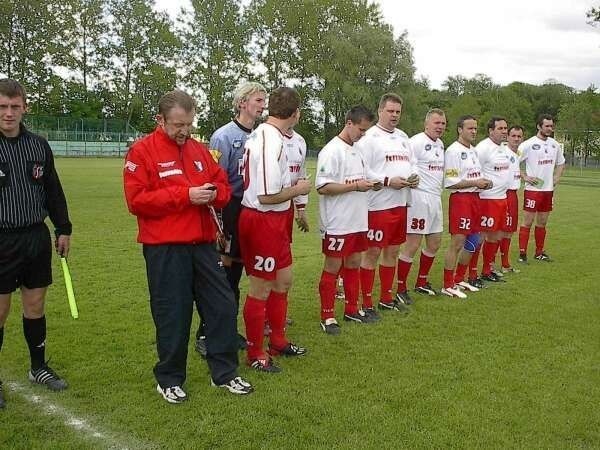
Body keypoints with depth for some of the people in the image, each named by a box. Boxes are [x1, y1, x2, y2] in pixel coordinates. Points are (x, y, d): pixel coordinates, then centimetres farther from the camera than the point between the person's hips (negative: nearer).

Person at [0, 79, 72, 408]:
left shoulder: (39, 146, 6)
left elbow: (53, 191, 14)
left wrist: (63, 229, 14)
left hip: (37, 238, 4)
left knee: (35, 305, 14)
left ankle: (38, 367, 30)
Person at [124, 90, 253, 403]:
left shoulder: (199, 150, 13)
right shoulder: (142, 151, -5)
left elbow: (223, 184, 18)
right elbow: (137, 200, -14)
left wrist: (214, 194, -7)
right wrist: (186, 195, -19)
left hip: (203, 244, 6)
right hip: (164, 250, -5)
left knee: (223, 306, 9)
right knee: (172, 315, 3)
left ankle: (225, 373, 24)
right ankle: (169, 380, 24)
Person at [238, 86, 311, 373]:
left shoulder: (259, 134, 8)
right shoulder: (272, 142, -22)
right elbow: (268, 196, -24)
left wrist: (292, 188, 14)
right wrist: (298, 189, -9)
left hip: (273, 221, 10)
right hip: (263, 220, -10)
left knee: (283, 280, 20)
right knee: (260, 290, 4)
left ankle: (278, 341, 36)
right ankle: (256, 355, 20)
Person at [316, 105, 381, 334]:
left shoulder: (357, 151, 13)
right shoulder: (331, 151, -13)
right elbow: (323, 187, -20)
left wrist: (372, 184, 1)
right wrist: (356, 186, -20)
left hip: (357, 221, 8)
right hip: (337, 223, -8)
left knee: (353, 264, 16)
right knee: (332, 268, 1)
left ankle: (351, 309, 29)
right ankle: (327, 316, 10)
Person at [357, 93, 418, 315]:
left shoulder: (403, 137, 16)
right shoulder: (369, 137, -9)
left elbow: (412, 163, 23)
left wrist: (414, 177, 2)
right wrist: (388, 181, -20)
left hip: (400, 204, 8)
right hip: (378, 205, -8)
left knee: (392, 251, 14)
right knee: (372, 253, -2)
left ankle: (386, 298, 26)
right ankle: (366, 304, 6)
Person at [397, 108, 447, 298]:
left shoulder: (440, 144, 16)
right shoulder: (416, 142, -11)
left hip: (436, 198, 9)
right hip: (419, 197, -9)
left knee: (434, 243, 14)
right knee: (412, 245, -7)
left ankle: (421, 282, 28)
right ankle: (400, 287, 2)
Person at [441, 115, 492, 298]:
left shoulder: (473, 151, 16)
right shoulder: (453, 151, -12)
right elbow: (450, 182, -17)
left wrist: (483, 183, 6)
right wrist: (475, 183, -17)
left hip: (474, 198, 9)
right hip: (460, 199, -9)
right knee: (456, 243, -7)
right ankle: (447, 286, 0)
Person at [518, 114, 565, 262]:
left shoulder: (554, 144, 9)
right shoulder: (528, 144, -10)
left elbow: (560, 163, 24)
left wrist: (556, 178, 10)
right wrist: (525, 177, -13)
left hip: (548, 189, 6)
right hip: (533, 189, -6)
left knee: (542, 223, 13)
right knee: (527, 222, -3)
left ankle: (539, 252, 22)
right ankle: (522, 253, 2)